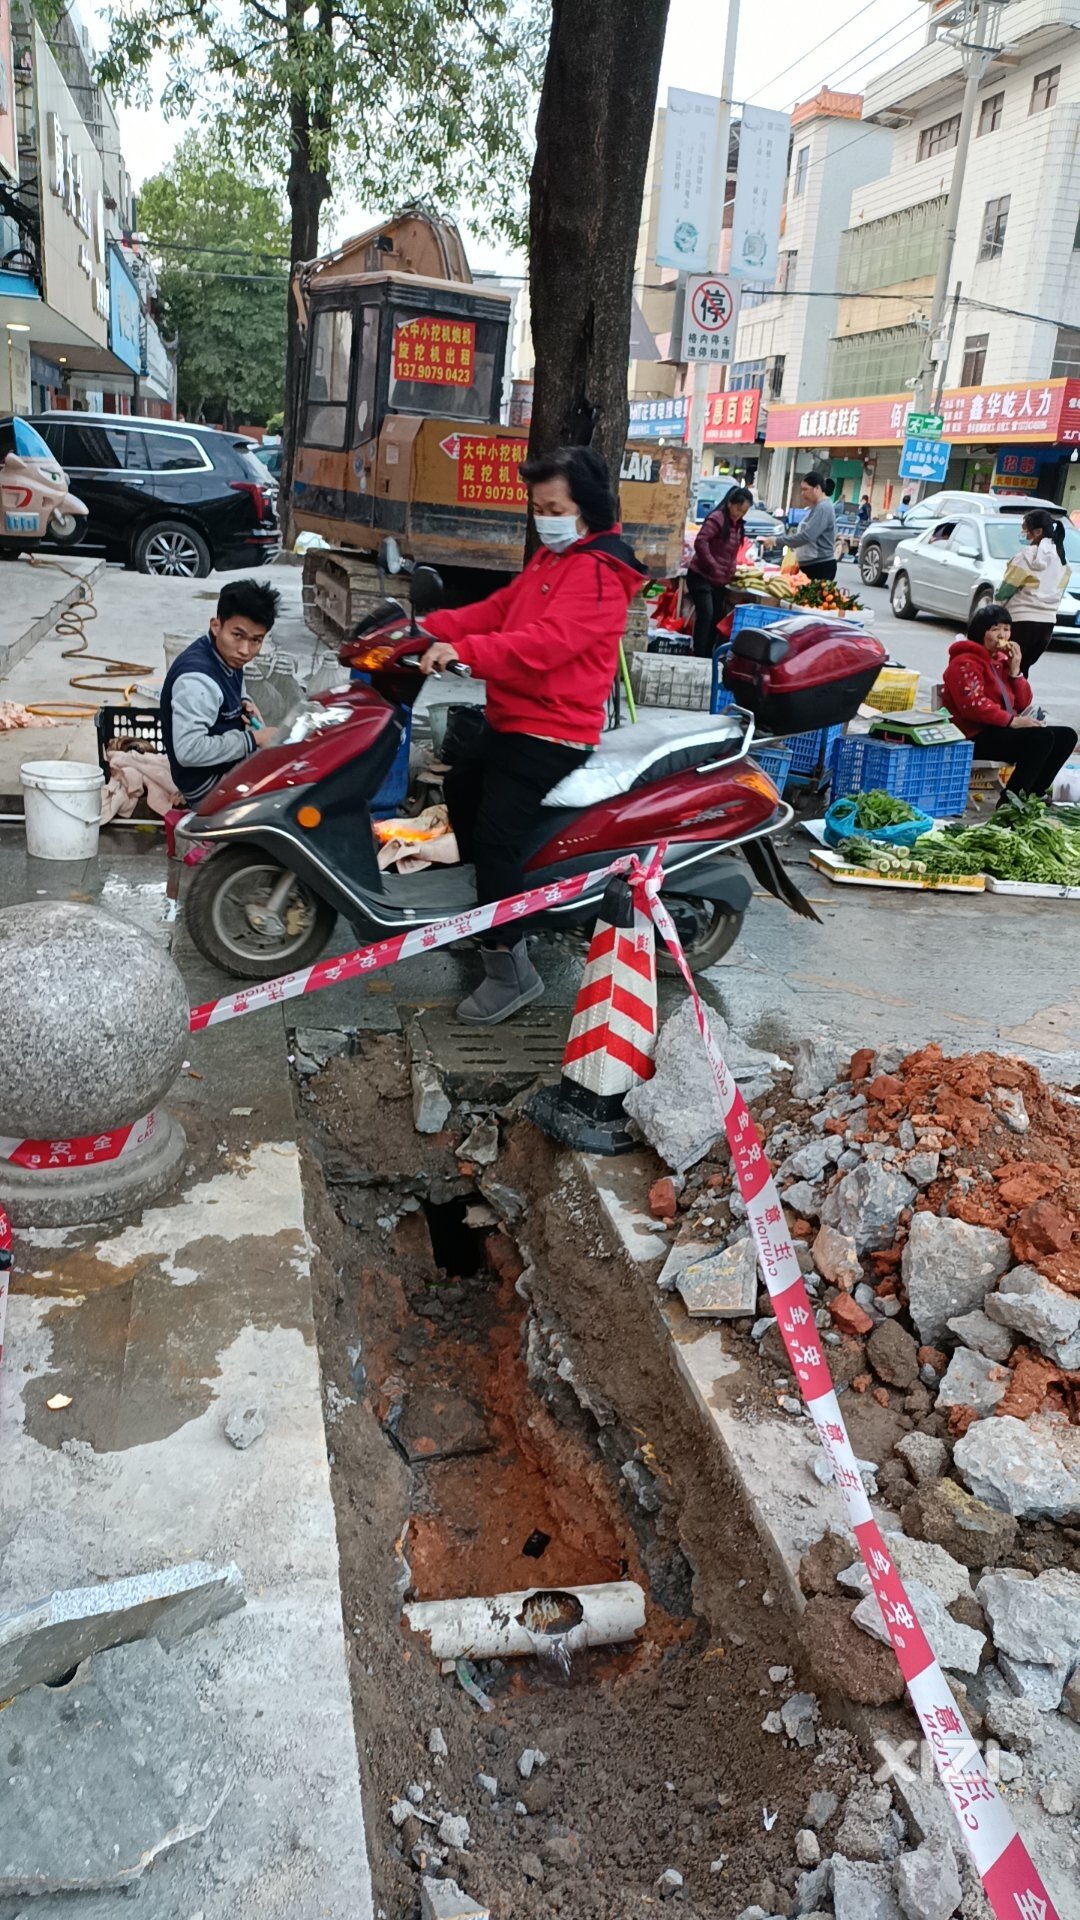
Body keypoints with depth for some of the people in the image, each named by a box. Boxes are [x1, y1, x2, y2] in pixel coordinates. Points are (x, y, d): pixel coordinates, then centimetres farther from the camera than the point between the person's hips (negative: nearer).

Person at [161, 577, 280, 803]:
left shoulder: (226, 655, -2)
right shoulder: (197, 679, -29)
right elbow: (188, 751, -36)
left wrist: (243, 704, -3)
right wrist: (251, 740, -27)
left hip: (230, 765, 9)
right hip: (209, 787, -9)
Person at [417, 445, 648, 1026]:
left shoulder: (599, 573, -18)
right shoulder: (551, 556, 16)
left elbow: (545, 641, -32)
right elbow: (499, 608, 14)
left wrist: (464, 652, -39)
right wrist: (433, 627, 1)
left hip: (550, 731, -11)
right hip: (510, 717, 11)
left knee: (496, 835, -19)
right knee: (460, 791, 26)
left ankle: (511, 971, -12)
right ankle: (483, 905, 44)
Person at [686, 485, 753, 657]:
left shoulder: (737, 525, 10)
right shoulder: (717, 518, -15)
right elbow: (700, 543, -24)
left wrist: (731, 572, 8)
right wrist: (713, 567, -20)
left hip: (719, 580, 8)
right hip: (701, 576, -8)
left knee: (717, 617, 7)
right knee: (706, 615, -16)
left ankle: (707, 657, 14)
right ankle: (699, 658, -13)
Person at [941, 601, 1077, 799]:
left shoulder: (1002, 660, 19)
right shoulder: (966, 663, -8)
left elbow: (1023, 704, 16)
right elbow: (973, 705, -22)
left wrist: (1015, 670, 2)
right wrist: (1012, 721, -25)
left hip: (1002, 730, 9)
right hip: (977, 737, -9)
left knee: (1066, 736, 0)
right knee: (1042, 737, -27)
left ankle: (1033, 795, 0)